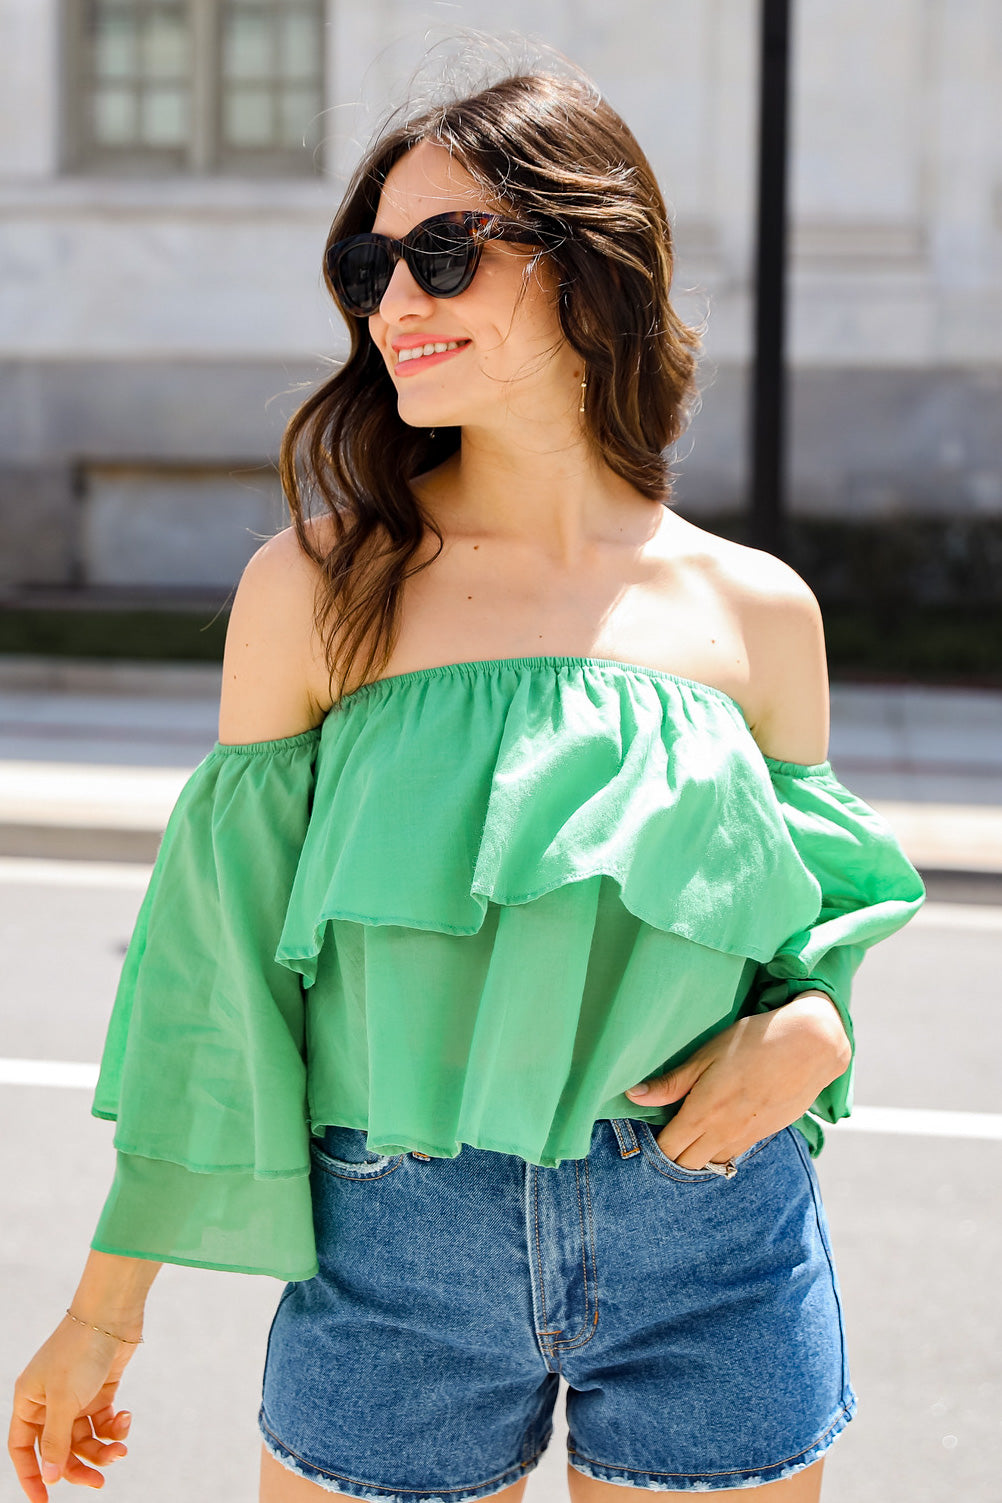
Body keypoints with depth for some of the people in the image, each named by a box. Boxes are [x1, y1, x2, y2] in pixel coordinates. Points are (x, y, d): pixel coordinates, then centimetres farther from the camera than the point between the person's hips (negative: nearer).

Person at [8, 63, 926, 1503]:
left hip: (715, 1244, 1)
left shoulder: (757, 612, 1)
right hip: (394, 1247, -1)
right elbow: (217, 943, 1)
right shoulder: (315, 587, -3)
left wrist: (811, 1029, -11)